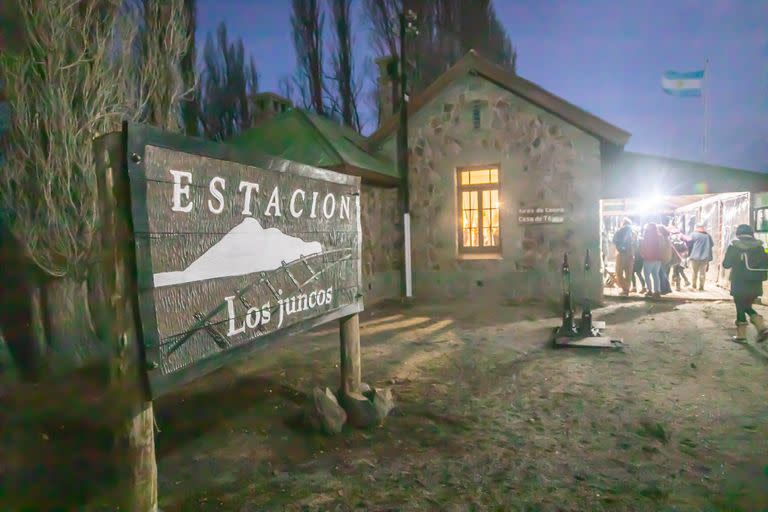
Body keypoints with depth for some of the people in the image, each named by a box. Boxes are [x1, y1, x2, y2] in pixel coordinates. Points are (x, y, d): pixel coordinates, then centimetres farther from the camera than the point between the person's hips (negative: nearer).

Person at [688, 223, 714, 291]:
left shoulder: (694, 235, -2)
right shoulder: (708, 236, 8)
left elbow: (689, 245, -3)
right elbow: (712, 245, 15)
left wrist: (689, 255, 5)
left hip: (695, 257, -2)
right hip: (705, 257, 2)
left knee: (694, 272, 9)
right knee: (702, 273, 5)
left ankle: (693, 286, 14)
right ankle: (701, 287, 4)